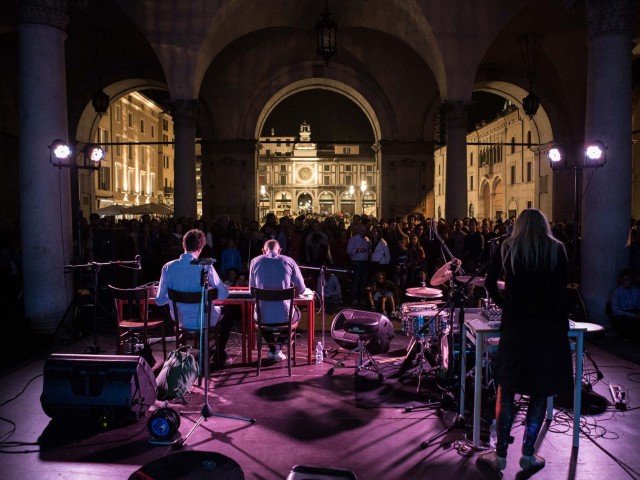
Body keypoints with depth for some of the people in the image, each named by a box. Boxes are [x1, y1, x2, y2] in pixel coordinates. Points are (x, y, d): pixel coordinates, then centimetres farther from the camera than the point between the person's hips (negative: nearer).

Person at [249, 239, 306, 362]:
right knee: (297, 314, 35)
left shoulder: (255, 261, 4)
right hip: (284, 315, -1)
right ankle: (278, 348, 20)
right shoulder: (289, 261, 1)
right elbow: (301, 288, 5)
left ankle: (272, 348, 27)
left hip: (262, 316, 1)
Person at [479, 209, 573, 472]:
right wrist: (562, 323, 12)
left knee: (506, 390, 8)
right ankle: (528, 454, 14)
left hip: (515, 325, 0)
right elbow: (561, 290, 3)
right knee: (540, 391, 9)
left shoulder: (507, 247, 5)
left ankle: (500, 454, 12)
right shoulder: (556, 249, 4)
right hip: (549, 327, 0)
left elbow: (490, 281, 6)